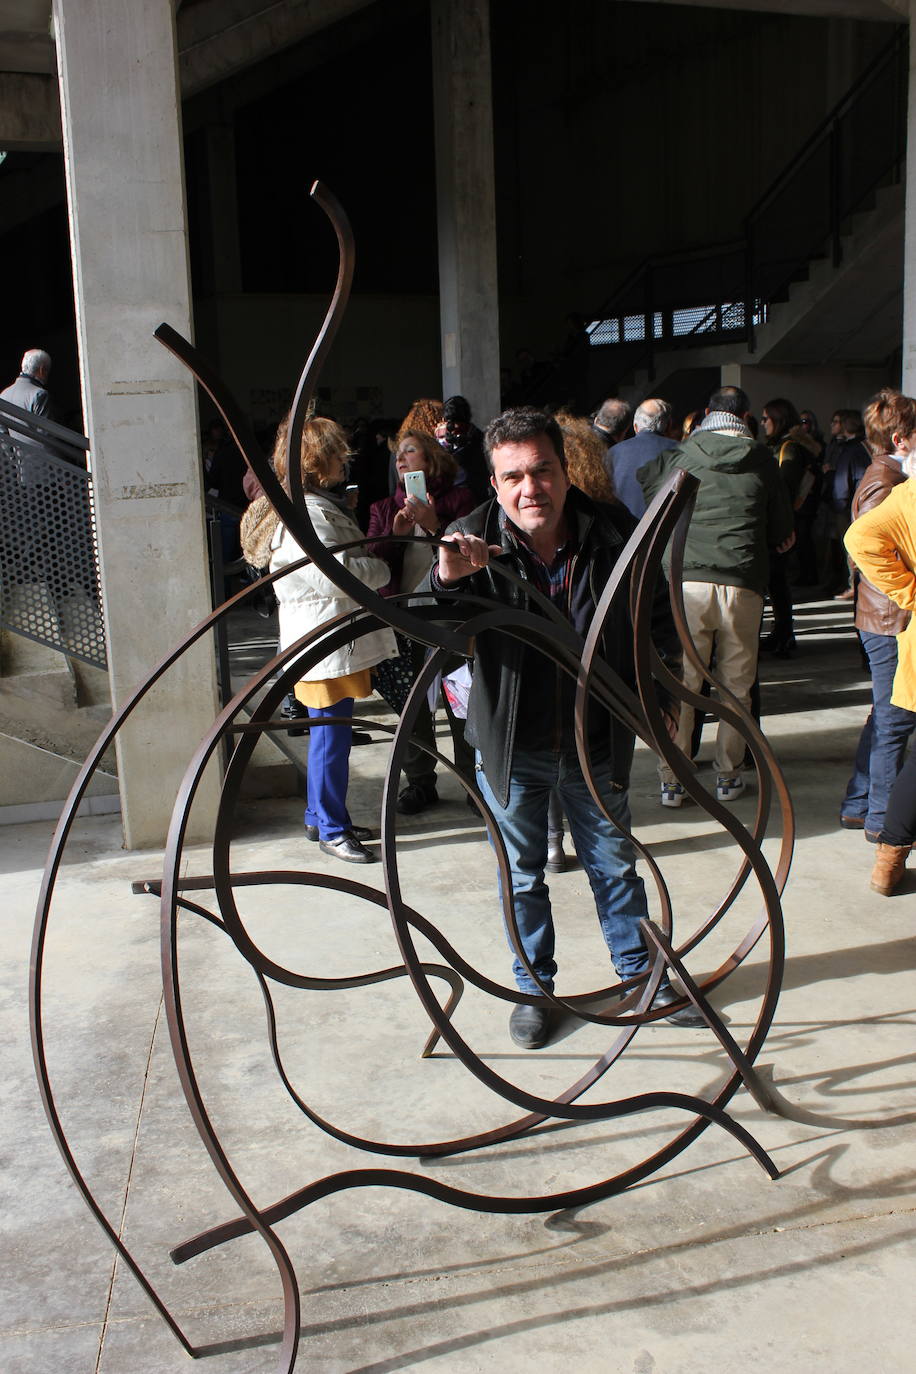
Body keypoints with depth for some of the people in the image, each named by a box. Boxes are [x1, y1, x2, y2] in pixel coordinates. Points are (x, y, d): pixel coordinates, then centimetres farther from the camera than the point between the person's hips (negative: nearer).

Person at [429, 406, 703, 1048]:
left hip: (596, 745, 1)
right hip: (510, 748, 0)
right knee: (522, 875, 16)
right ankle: (535, 988, 37)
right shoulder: (473, 542, -14)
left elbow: (659, 621, 4)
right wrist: (447, 580, -42)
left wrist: (662, 700, 0)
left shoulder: (615, 533, -11)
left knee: (616, 865, 18)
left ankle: (642, 975, 40)